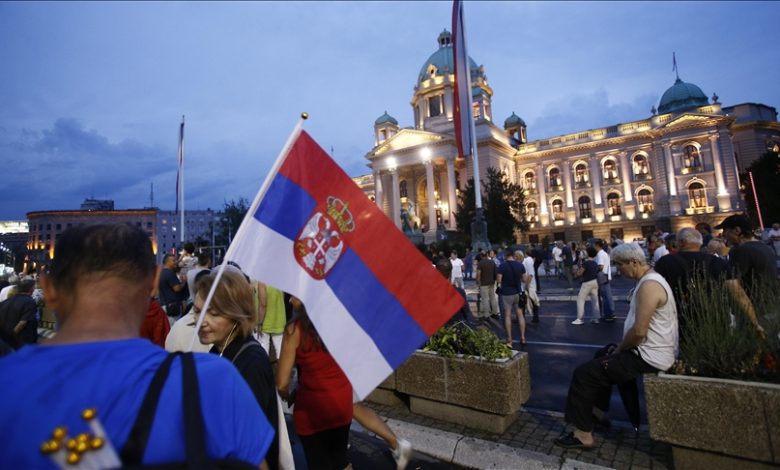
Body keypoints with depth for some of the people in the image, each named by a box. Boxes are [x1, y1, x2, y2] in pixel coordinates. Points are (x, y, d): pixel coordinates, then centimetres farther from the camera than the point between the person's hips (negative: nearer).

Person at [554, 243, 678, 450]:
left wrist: (619, 349, -9)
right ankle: (598, 412, 33)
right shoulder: (648, 280, 11)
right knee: (601, 358, 28)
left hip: (648, 357, -11)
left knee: (583, 373, -11)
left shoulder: (649, 285, -22)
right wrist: (620, 346, 12)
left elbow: (639, 331, -26)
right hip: (649, 351, 11)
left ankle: (583, 434, 0)